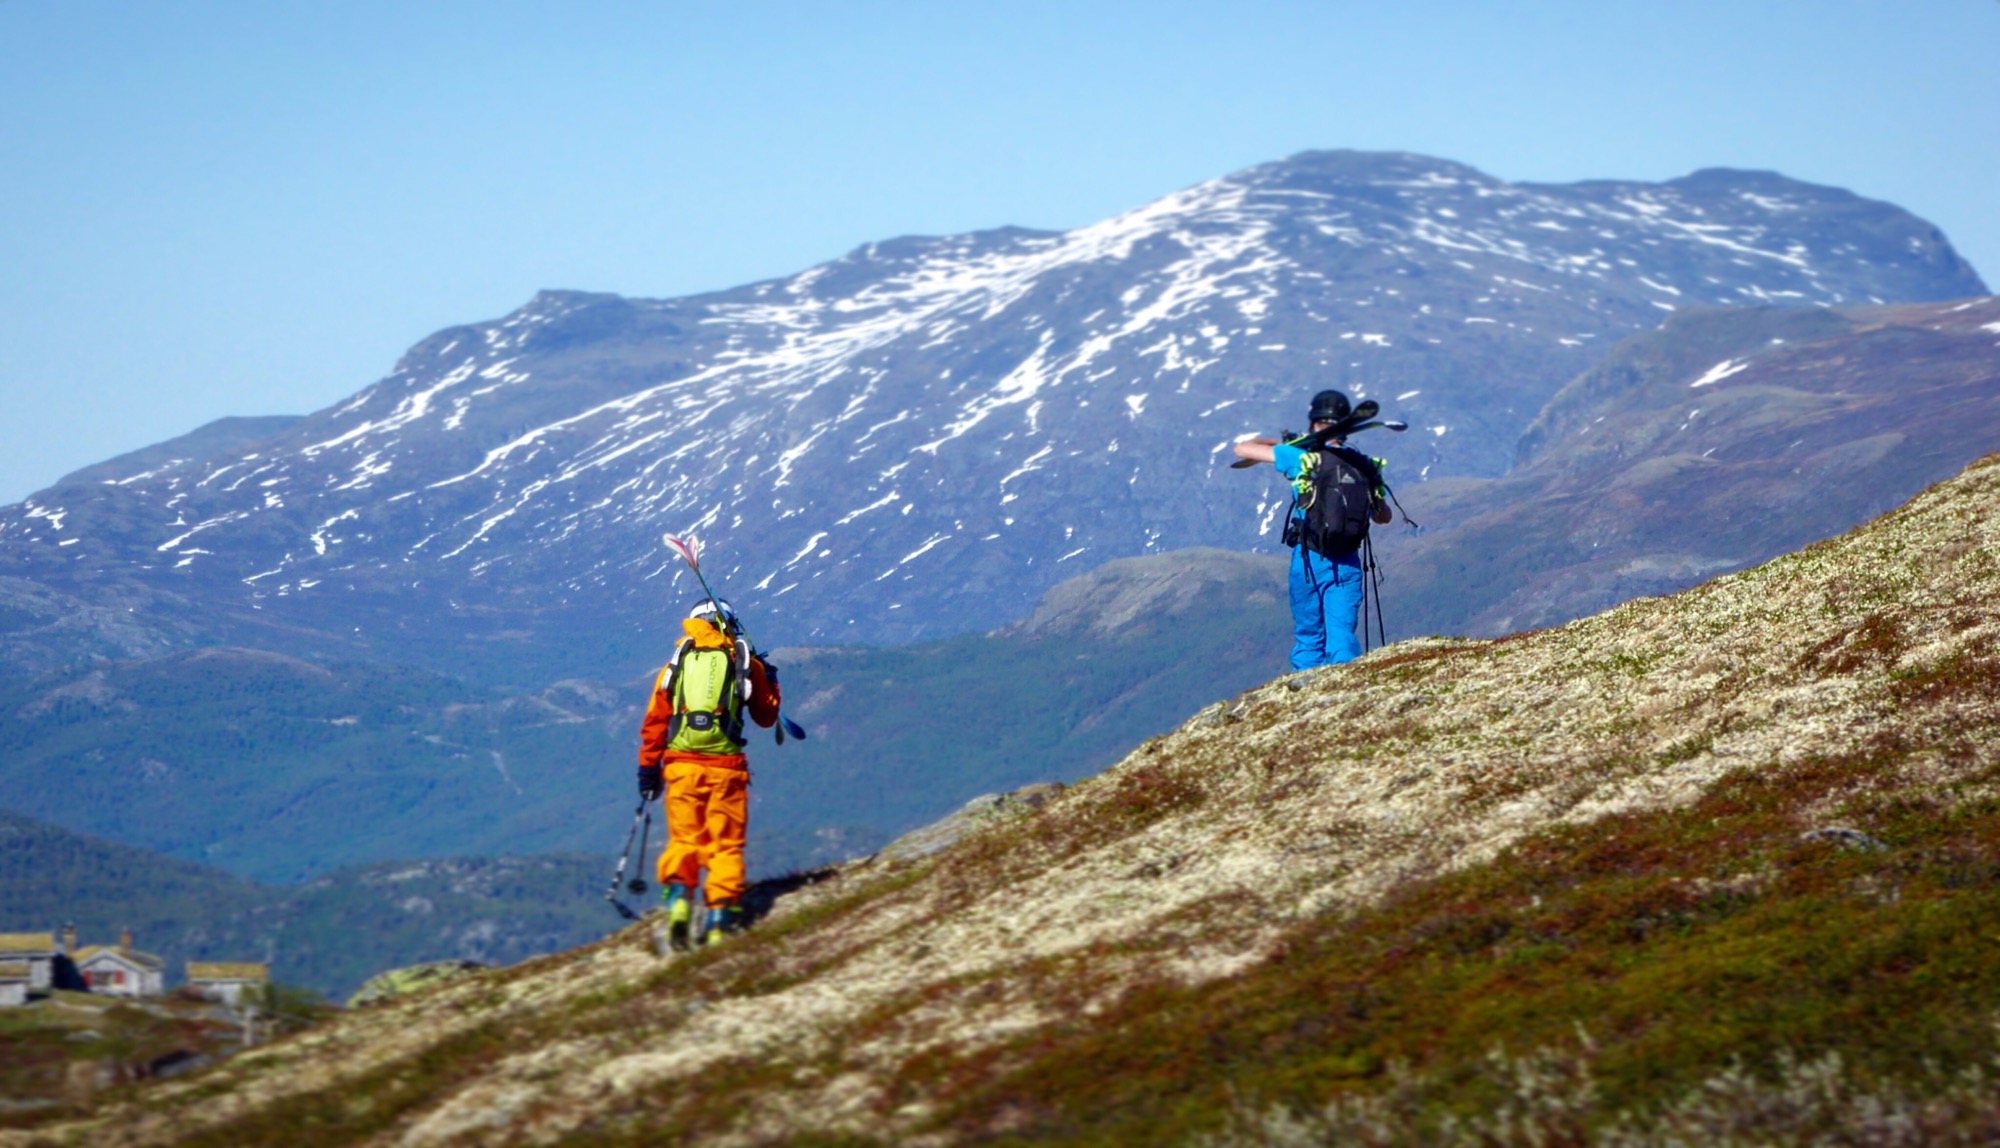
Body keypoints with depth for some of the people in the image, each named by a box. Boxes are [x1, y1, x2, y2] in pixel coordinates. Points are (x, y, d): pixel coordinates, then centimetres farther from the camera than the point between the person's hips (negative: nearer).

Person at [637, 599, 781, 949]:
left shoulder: (677, 662, 12)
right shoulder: (745, 663, 9)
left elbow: (655, 720, 8)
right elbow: (766, 716, 20)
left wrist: (648, 768, 13)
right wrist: (770, 681, 36)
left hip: (681, 763, 1)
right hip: (726, 765, -1)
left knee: (684, 840, 9)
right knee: (725, 846, 7)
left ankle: (678, 896, -14)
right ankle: (721, 919, -1)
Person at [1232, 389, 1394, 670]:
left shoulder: (1304, 457, -7)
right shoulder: (1365, 465, 4)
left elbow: (1242, 449, -1)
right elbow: (1383, 516, 18)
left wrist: (1273, 443, 19)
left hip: (1309, 559, -2)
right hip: (1347, 563, 2)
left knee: (1309, 638, 10)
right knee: (1342, 637, 0)